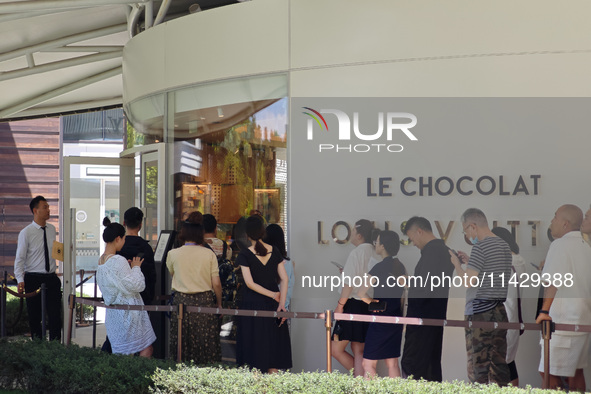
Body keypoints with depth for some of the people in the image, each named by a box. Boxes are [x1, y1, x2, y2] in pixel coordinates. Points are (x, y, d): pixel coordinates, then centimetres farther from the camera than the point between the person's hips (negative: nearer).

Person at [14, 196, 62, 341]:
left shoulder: (52, 229, 8)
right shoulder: (26, 233, -8)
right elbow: (19, 258, -9)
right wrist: (20, 280, -19)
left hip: (51, 278, 4)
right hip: (33, 279, -4)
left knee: (55, 315, -3)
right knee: (34, 316, 4)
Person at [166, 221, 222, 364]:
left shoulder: (173, 254, -2)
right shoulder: (209, 254, -4)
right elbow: (216, 283, -3)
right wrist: (219, 304, 9)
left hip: (182, 300, 0)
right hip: (205, 301, 0)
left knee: (182, 344, 6)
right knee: (206, 342, 5)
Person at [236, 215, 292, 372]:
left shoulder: (245, 254, -9)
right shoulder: (274, 252, 2)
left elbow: (250, 283, -13)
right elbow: (284, 279, -2)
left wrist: (273, 295, -7)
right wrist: (282, 303, -6)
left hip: (253, 304, -3)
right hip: (272, 306, 3)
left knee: (253, 346, 2)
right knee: (272, 346, 10)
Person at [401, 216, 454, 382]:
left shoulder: (431, 251, -16)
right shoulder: (445, 250, 14)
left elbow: (424, 289, -22)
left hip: (423, 318, -10)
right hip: (438, 317, 10)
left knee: (411, 365, -7)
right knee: (432, 364, 13)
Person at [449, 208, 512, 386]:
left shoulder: (480, 247, -12)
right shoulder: (504, 246, 13)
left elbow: (468, 281, -16)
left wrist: (457, 264, 0)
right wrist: (469, 261, 22)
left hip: (480, 309, -8)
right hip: (501, 309, 8)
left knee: (478, 363, -4)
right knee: (499, 360, 9)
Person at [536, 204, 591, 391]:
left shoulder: (560, 245, -10)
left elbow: (553, 282, -20)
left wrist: (544, 310, -26)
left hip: (563, 321, -9)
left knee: (550, 373, -8)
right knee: (575, 372, 14)